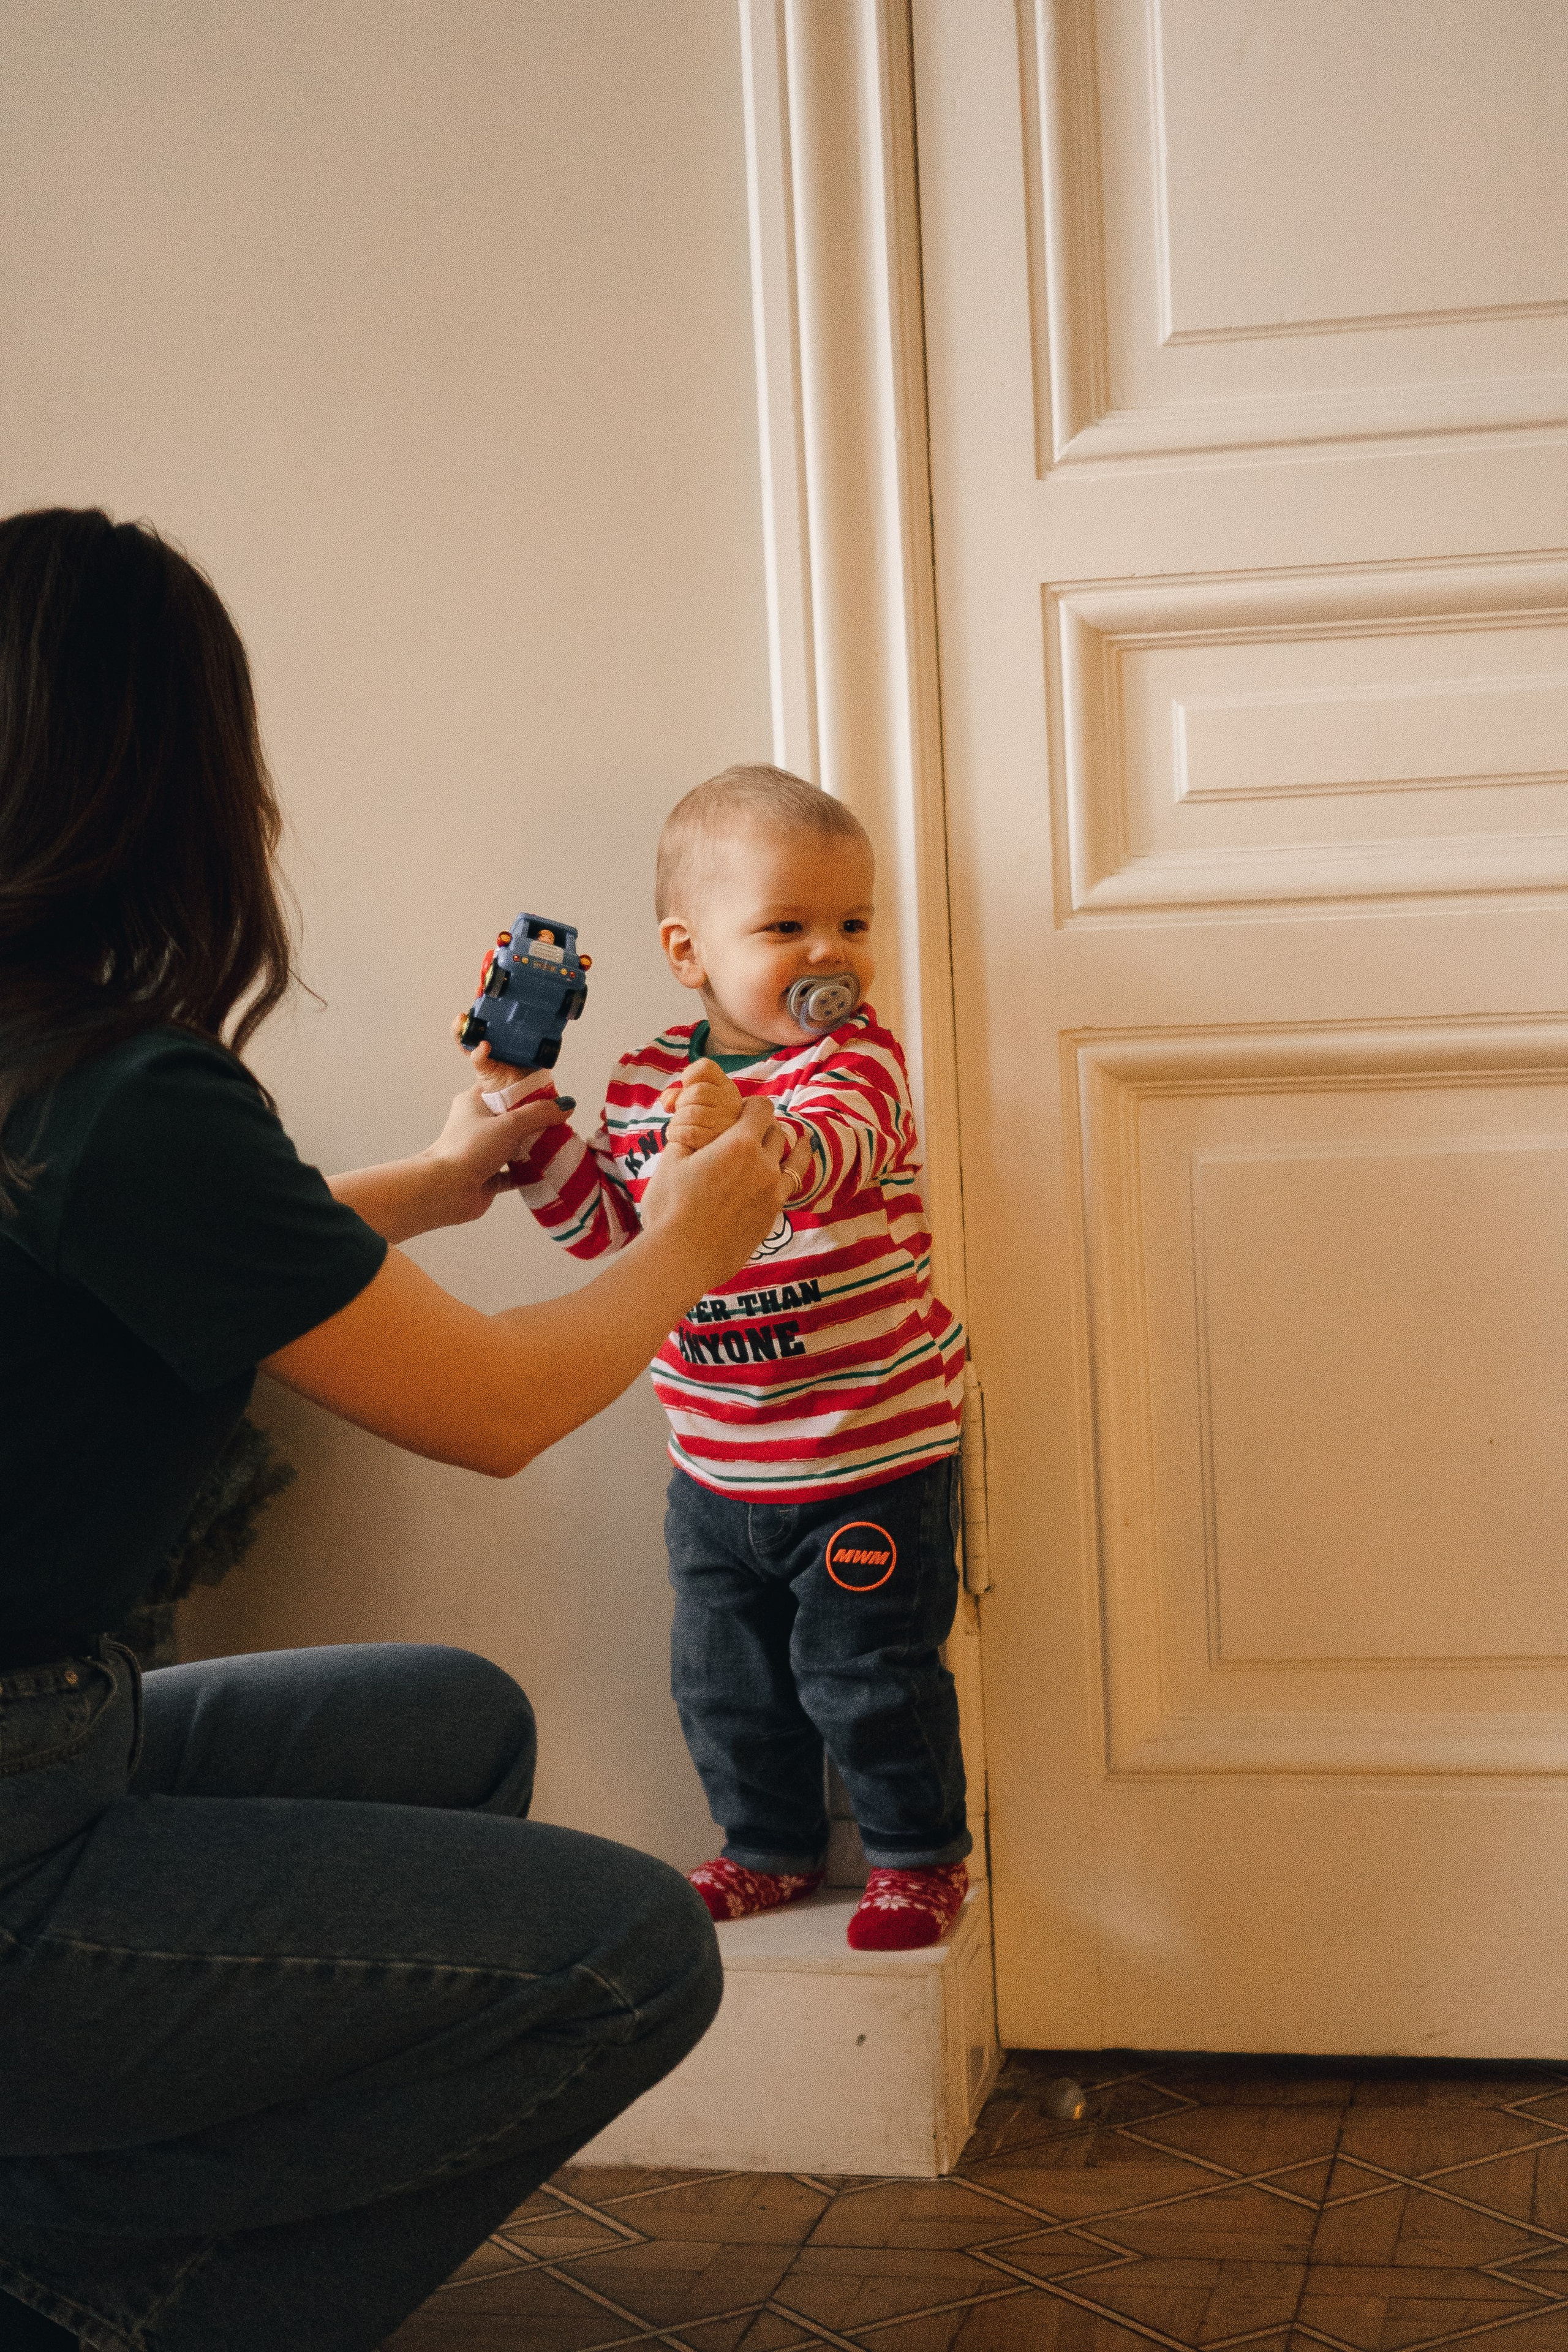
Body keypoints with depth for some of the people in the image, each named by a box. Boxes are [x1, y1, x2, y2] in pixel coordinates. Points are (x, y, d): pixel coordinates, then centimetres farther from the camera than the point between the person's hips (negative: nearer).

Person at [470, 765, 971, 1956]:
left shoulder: (857, 1058, -15)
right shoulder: (650, 1075, 1)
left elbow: (833, 1156, -37)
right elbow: (610, 1223, 7)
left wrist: (743, 1135, -58)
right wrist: (527, 1119, -4)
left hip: (873, 1455, -5)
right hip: (717, 1466, 5)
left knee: (867, 1676, 3)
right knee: (725, 1677, 16)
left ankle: (922, 1857, 24)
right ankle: (771, 1846, 36)